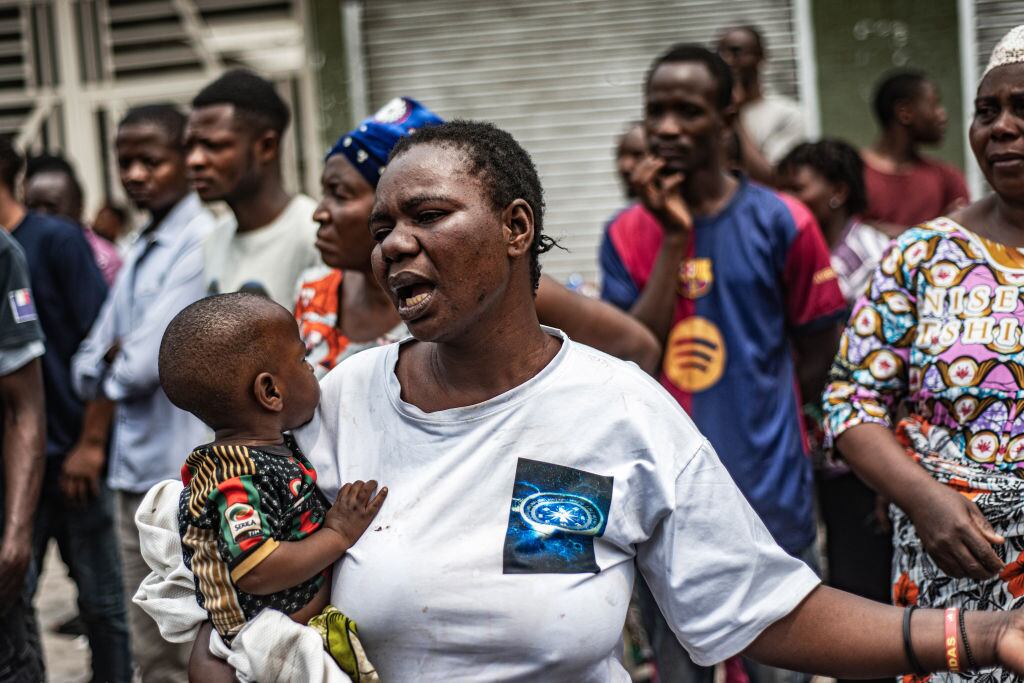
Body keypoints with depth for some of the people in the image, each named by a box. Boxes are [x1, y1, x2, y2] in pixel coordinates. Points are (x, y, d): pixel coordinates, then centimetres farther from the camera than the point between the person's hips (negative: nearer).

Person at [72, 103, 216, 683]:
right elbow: (94, 362, 14)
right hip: (136, 471, 8)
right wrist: (94, 443, 0)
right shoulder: (139, 252, 14)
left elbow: (145, 363, -16)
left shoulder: (201, 243, -13)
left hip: (186, 475, -8)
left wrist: (115, 366, 2)